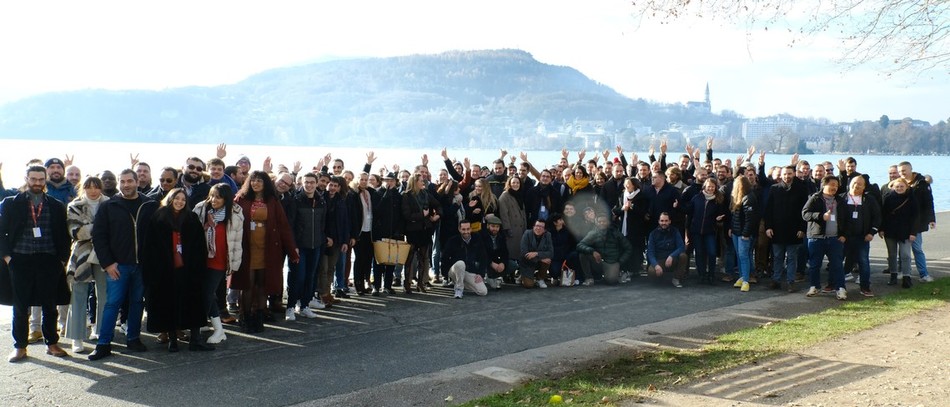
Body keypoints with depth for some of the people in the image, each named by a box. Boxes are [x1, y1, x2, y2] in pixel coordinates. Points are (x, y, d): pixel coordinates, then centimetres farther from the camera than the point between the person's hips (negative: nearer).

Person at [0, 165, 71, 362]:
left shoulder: (56, 206, 9)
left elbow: (63, 235, 11)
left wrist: (62, 258, 2)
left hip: (48, 261, 1)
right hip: (20, 261, 0)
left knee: (50, 306, 4)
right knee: (20, 307, 4)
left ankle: (52, 343, 17)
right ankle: (20, 346, 14)